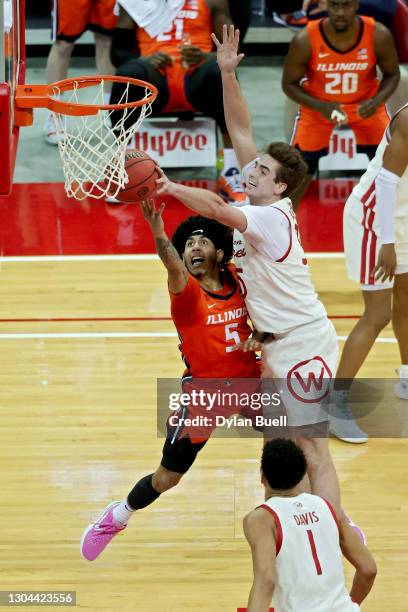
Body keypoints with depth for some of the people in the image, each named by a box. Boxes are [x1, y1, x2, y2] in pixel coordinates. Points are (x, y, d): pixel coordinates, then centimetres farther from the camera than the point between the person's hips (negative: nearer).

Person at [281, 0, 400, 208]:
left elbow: (392, 75, -6)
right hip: (318, 108, -1)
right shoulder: (305, 40, -27)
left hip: (365, 108, 1)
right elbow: (289, 84, -13)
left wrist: (377, 101, -26)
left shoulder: (379, 36, -24)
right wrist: (320, 106, -29)